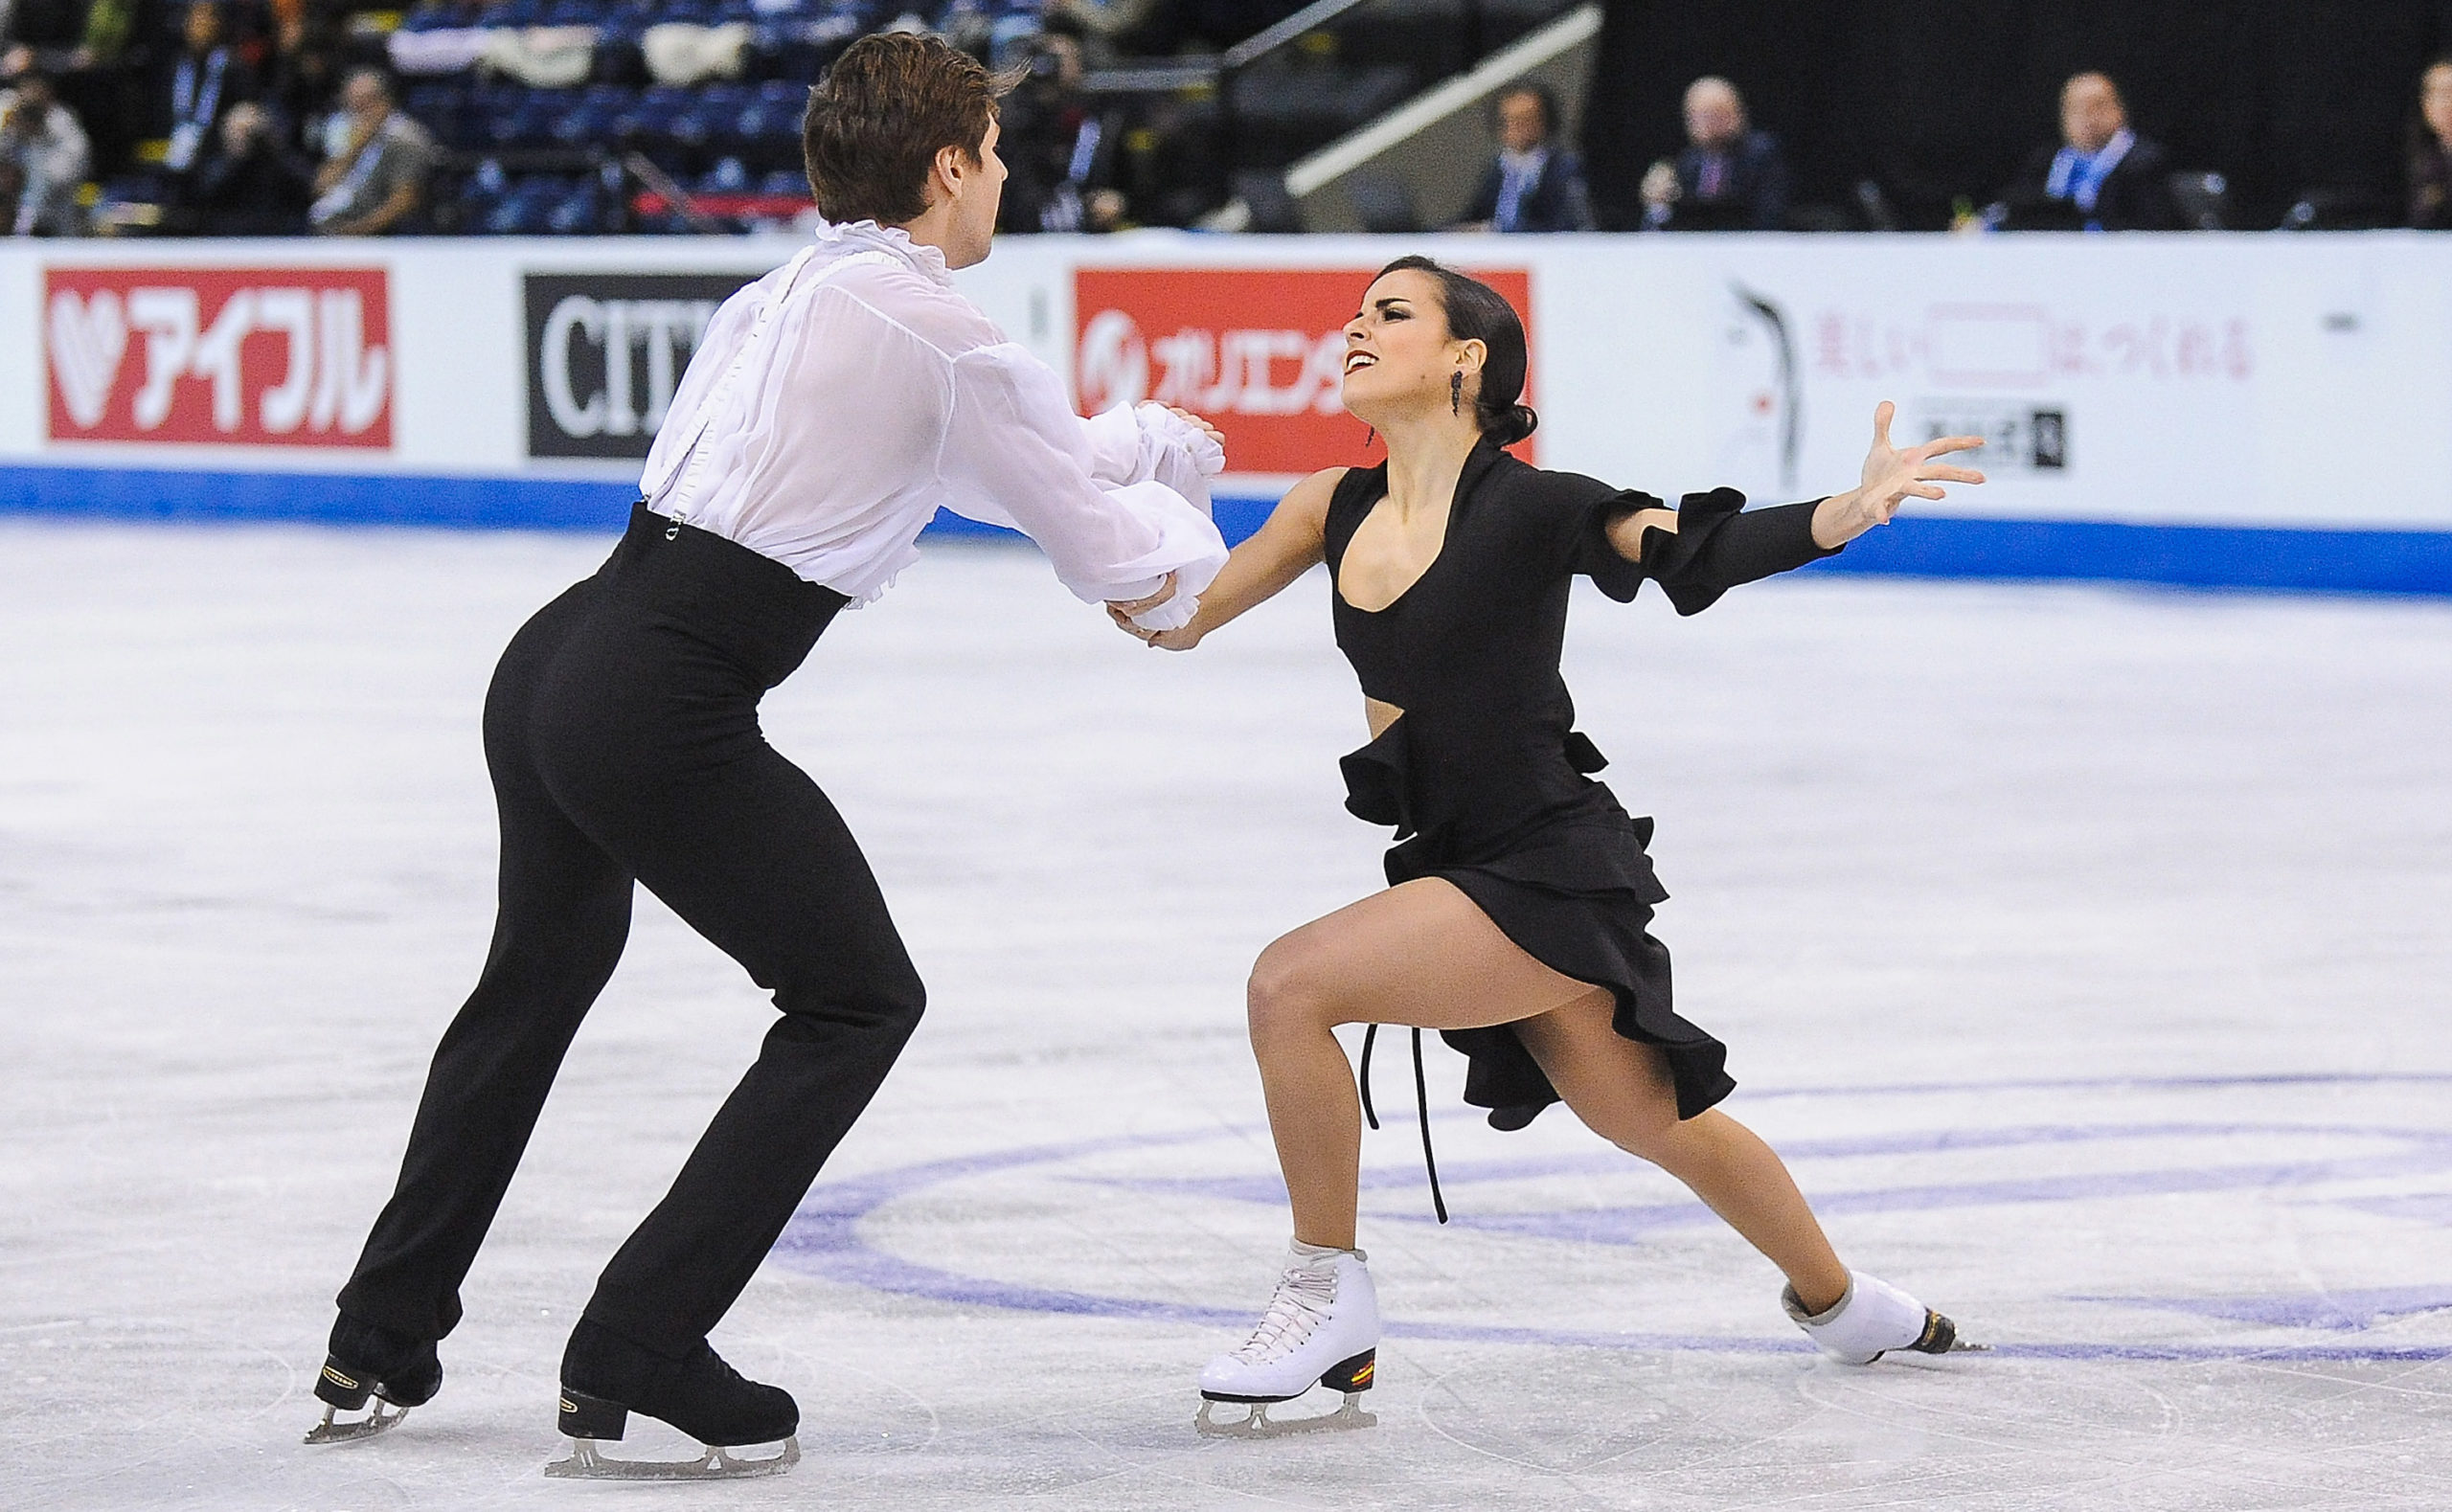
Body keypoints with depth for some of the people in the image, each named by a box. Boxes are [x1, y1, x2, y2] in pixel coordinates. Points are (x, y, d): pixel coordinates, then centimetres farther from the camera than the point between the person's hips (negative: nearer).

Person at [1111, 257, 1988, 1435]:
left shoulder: (1524, 507, -16)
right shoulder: (1336, 508, 4)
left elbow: (1704, 552, -25)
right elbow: (1175, 619, 10)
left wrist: (1852, 509, -40)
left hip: (1550, 870, -8)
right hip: (1458, 864, 8)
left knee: (1291, 984, -22)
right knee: (1650, 1123, 25)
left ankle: (1328, 1295, -6)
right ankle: (1841, 1302, 48)